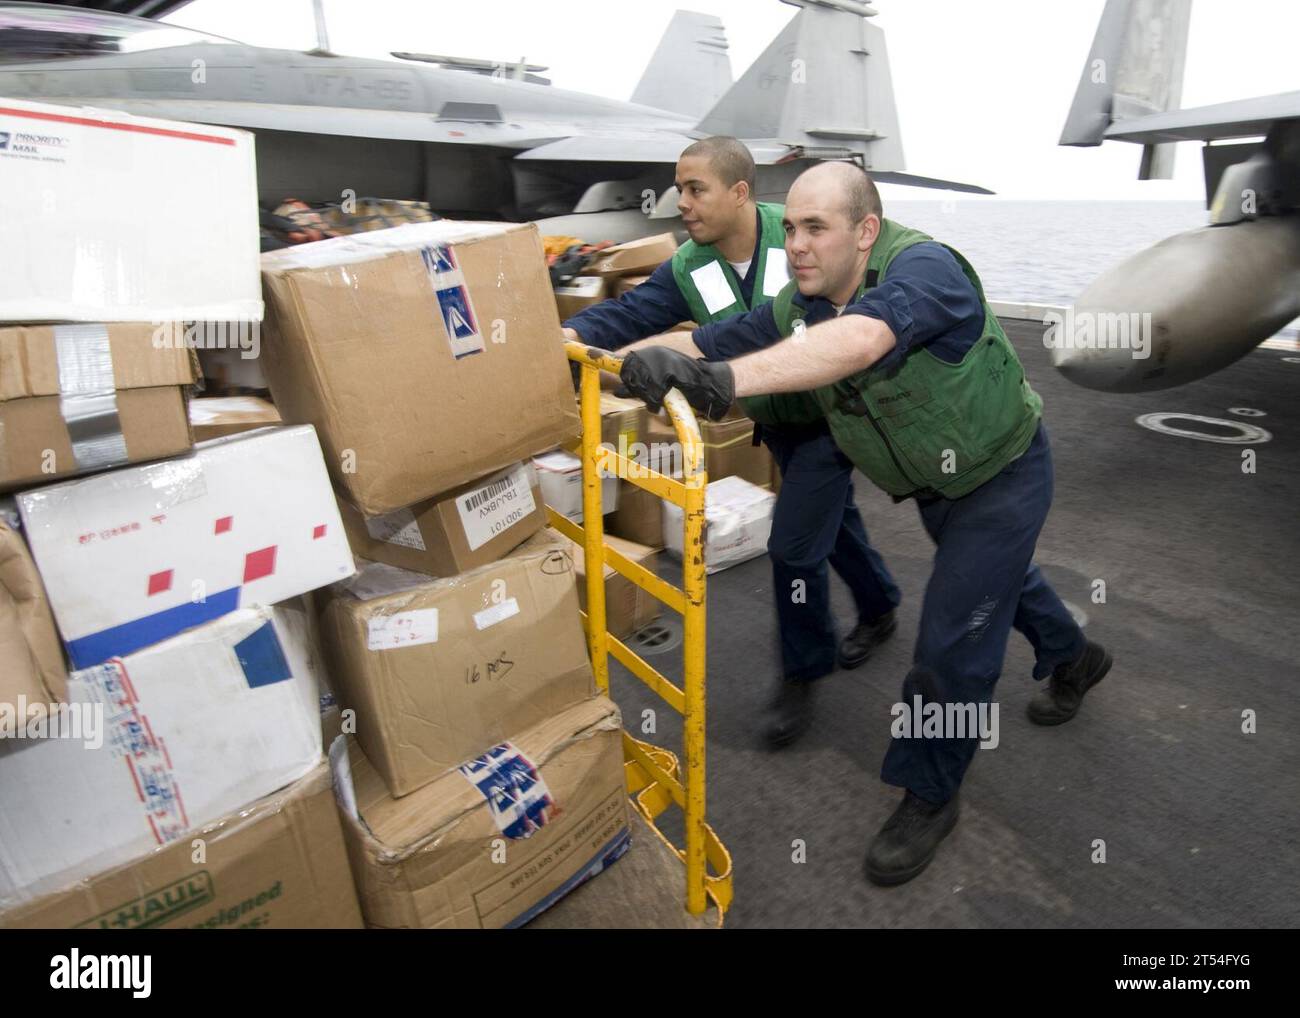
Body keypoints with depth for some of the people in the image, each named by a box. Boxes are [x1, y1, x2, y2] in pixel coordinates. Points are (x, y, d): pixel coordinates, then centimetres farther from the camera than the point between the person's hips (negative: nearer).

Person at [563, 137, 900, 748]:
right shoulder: (689, 267, -9)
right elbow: (630, 313, -19)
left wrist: (693, 343, -49)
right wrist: (572, 334, -39)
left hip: (828, 410, -6)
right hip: (776, 419, 6)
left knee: (794, 542, -9)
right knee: (831, 515, 23)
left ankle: (802, 672, 14)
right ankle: (878, 609, 49)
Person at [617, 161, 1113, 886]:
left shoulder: (922, 267, -35)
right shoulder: (797, 305, -13)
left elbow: (861, 339, -56)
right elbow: (718, 350, -15)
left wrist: (725, 379, -68)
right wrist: (653, 367, -33)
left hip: (1002, 473, -7)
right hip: (935, 481, 8)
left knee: (953, 639, -6)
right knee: (997, 577, 29)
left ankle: (930, 797, 16)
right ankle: (1074, 658, 60)